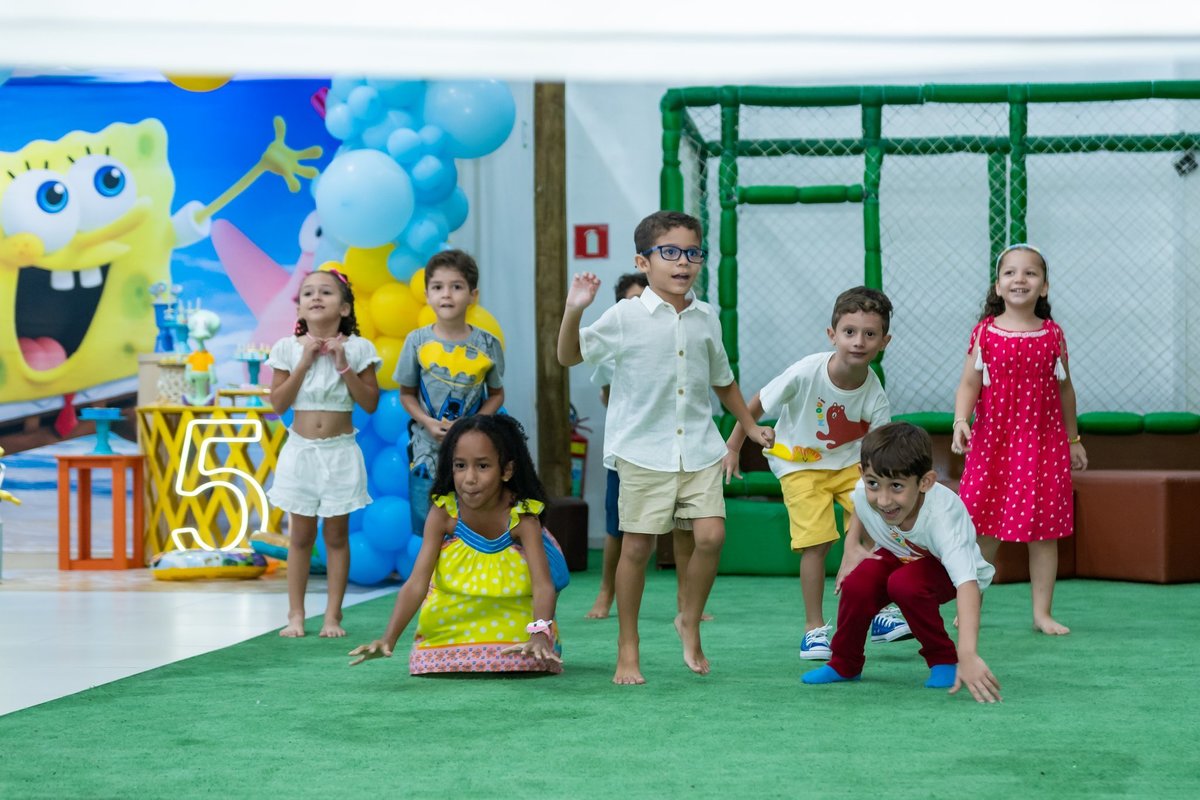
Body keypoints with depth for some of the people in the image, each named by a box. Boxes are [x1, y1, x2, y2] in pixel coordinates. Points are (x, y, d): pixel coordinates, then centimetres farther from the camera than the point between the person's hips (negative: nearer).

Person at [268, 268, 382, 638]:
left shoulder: (357, 348, -4)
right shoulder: (288, 348, -2)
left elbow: (370, 403, -6)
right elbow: (278, 403, -6)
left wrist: (344, 366, -15)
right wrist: (305, 363, -13)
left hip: (340, 452, -1)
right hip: (301, 450, 1)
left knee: (337, 535, 5)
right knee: (301, 535, 6)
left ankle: (333, 615, 10)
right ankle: (296, 615, 11)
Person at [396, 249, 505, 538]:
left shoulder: (487, 345, -3)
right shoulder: (417, 341, -2)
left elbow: (496, 394, 7)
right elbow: (407, 394, 7)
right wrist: (428, 423, -12)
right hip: (427, 450, 1)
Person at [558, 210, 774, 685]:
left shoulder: (705, 318, 8)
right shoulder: (625, 317, -6)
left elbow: (722, 380, 22)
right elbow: (570, 357, -7)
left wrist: (750, 427, 25)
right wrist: (574, 311, -22)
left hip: (698, 447, 4)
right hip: (643, 450, -3)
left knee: (711, 534, -10)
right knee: (637, 545, -1)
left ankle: (690, 621, 14)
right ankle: (627, 650, 10)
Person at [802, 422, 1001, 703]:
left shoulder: (944, 516, -42)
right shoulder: (865, 493, -27)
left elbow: (967, 583, -53)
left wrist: (968, 656, -64)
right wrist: (852, 547, -13)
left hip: (947, 570, -4)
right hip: (897, 556, 4)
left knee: (906, 584, -34)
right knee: (856, 584, -26)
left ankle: (944, 660, -10)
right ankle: (844, 666, 0)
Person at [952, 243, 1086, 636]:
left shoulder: (1053, 334, 4)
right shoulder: (985, 332, 0)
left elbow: (1064, 387, 13)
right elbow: (969, 383, -3)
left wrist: (1073, 439, 17)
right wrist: (961, 420, -20)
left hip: (1043, 441, 1)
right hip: (992, 441, -1)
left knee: (1044, 531, 3)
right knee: (984, 530, 2)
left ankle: (1043, 612, 10)